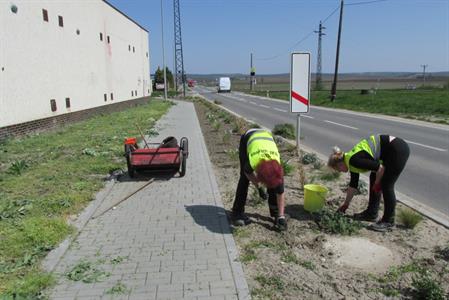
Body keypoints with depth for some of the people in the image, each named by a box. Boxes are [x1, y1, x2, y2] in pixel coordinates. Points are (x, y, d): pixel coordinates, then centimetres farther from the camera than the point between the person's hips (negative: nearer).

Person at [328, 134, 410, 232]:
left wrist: (377, 183, -3)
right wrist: (346, 204, 27)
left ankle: (388, 222, 8)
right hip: (391, 150, 10)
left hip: (399, 149, -10)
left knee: (386, 185, -5)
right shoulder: (352, 162, 11)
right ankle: (371, 213, 23)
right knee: (373, 178, 13)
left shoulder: (354, 160, -17)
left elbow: (380, 167, -21)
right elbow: (353, 185, 20)